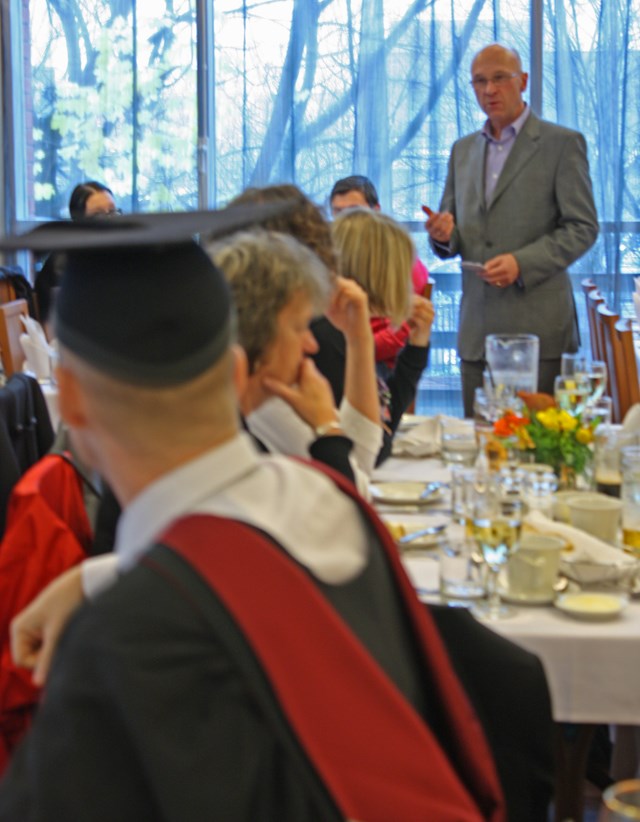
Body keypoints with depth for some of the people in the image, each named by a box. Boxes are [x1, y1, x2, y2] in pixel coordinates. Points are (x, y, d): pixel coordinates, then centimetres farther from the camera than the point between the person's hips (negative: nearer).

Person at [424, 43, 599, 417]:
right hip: (477, 329, 5)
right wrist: (444, 234, -4)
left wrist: (521, 263, -18)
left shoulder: (562, 143, 0)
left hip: (538, 329, -5)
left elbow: (583, 228, -5)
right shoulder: (463, 150, 17)